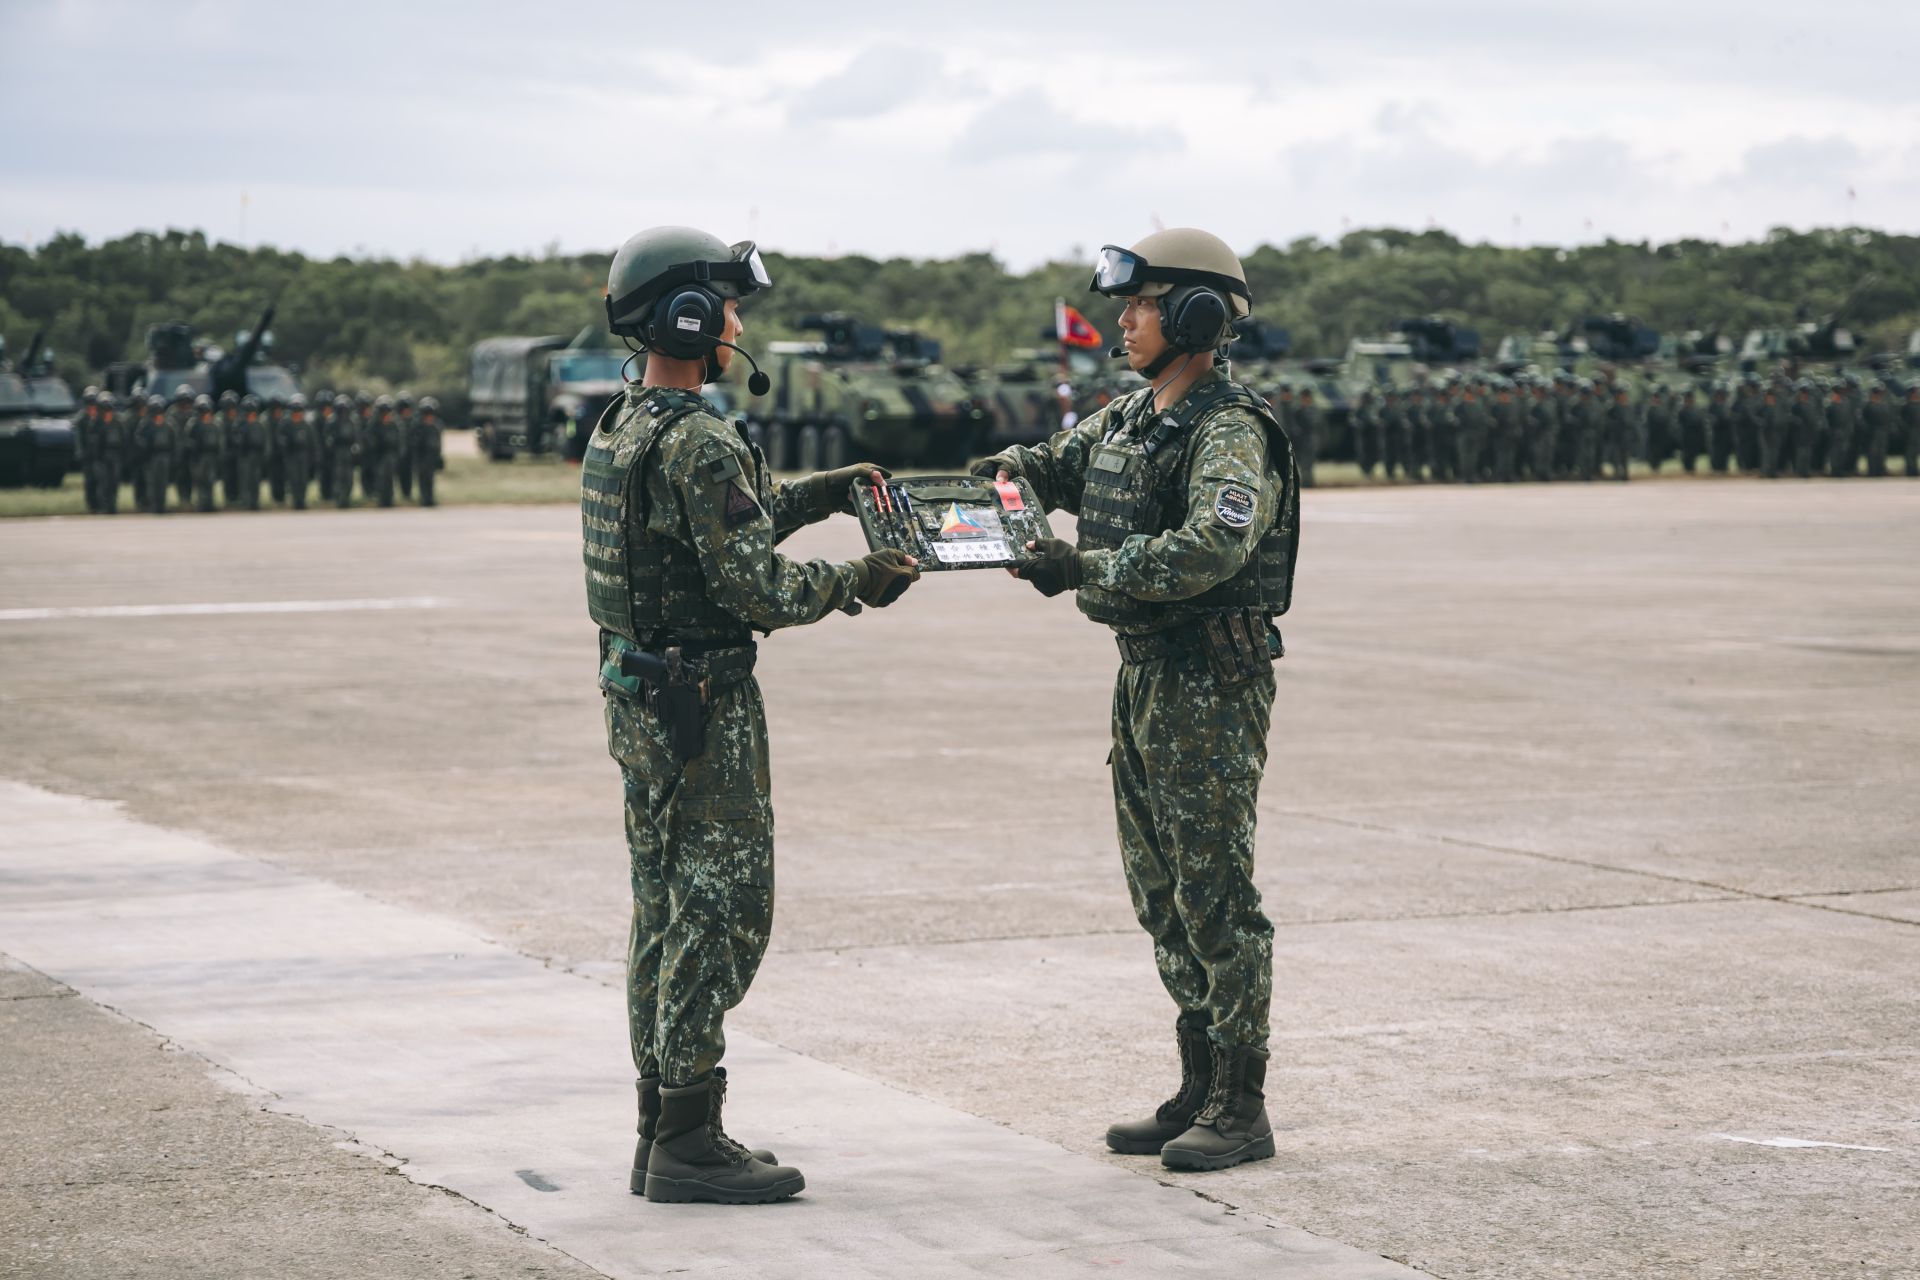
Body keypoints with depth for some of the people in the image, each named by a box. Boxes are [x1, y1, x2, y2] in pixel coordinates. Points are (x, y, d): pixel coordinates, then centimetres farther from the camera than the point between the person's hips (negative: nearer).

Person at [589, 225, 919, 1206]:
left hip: (637, 700, 10)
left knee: (665, 916, 13)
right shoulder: (702, 444, -19)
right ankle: (689, 1143, -3)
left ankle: (663, 1131, 19)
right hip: (703, 709, -10)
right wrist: (857, 582, -6)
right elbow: (756, 589, -20)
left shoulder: (619, 429, 11)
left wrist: (823, 492, 22)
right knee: (720, 914, -5)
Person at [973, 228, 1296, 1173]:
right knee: (1161, 894, 13)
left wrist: (1081, 568, -30)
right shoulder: (1127, 417, 11)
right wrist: (1014, 468, 5)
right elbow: (1062, 462, 28)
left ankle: (1242, 1110, 2)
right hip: (1141, 675, 9)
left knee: (1214, 894, -5)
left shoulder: (1231, 434, -17)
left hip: (1211, 686, -9)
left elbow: (1208, 551, -32)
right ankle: (1198, 1091, 21)